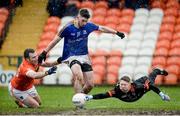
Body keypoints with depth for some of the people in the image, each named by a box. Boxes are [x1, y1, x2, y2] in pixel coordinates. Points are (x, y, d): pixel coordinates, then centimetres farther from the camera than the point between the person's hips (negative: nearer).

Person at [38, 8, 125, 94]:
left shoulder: (88, 26, -4)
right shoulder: (68, 28, -15)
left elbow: (102, 28, 12)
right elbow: (55, 40, -7)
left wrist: (117, 33, 18)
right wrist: (44, 53, -5)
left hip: (84, 56, 5)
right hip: (72, 56, -5)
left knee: (90, 84, -1)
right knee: (79, 76, -34)